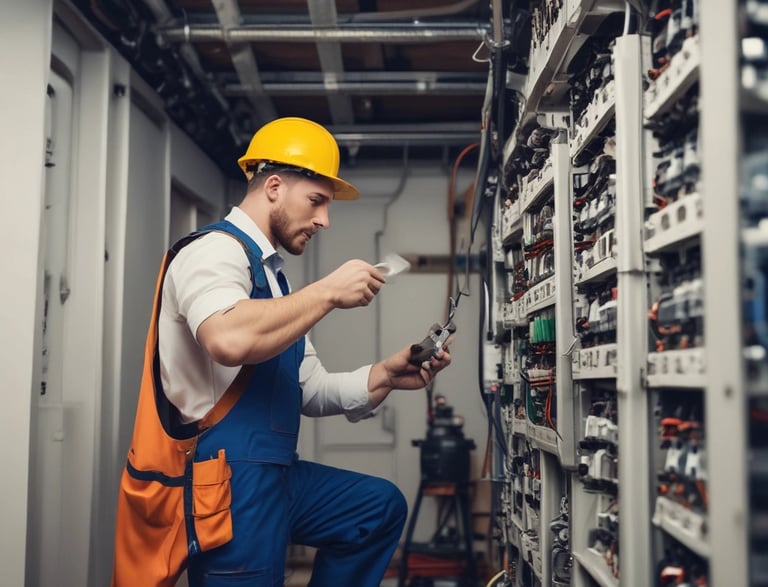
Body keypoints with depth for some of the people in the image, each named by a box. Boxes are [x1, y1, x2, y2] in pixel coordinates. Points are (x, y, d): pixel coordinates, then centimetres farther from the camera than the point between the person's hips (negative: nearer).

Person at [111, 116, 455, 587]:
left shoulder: (269, 271, 19)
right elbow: (228, 340, -35)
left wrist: (386, 376, 3)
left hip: (273, 474, 10)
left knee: (381, 506, 18)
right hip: (226, 481, -10)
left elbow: (310, 390, 18)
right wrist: (328, 292, -23)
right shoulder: (215, 250, -10)